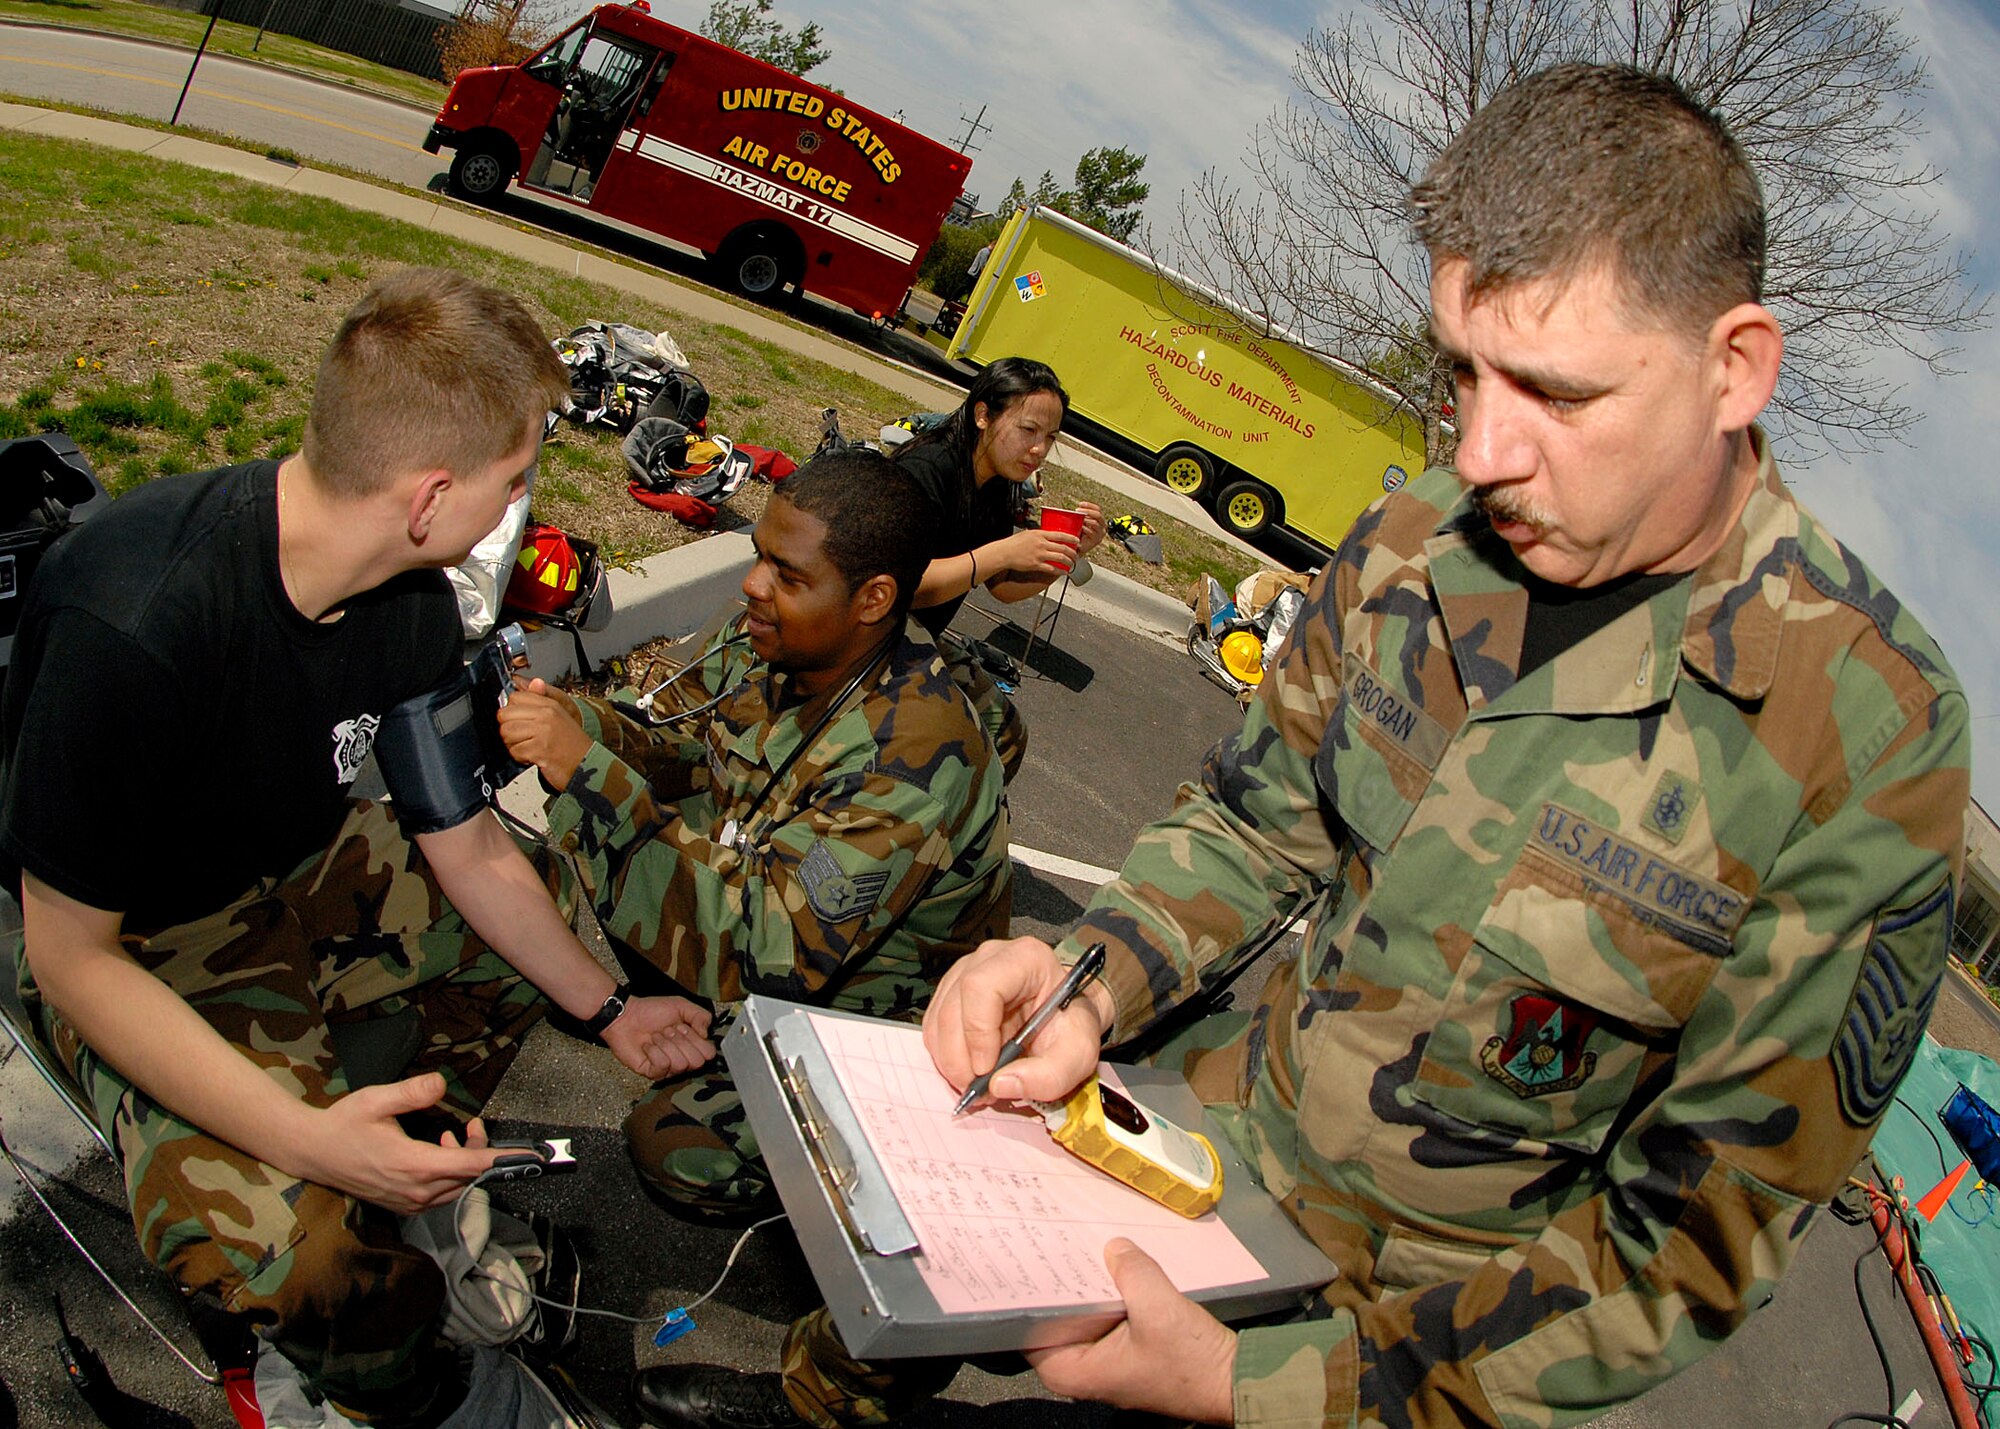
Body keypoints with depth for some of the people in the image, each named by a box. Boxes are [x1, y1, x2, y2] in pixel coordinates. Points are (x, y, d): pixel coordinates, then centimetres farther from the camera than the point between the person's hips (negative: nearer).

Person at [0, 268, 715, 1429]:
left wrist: (610, 1011, 5)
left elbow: (470, 853, -2)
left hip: (309, 872, 7)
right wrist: (305, 1138, -36)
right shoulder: (134, 624, -37)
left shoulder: (409, 597, -14)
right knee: (294, 1243, -27)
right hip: (139, 948, -7)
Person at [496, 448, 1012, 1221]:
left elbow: (756, 950, -38)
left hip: (867, 1008, -7)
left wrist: (589, 776, -39)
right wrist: (575, 723, -20)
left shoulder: (913, 756, -36)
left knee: (674, 1145, -21)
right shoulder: (768, 639, -13)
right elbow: (670, 743, 4)